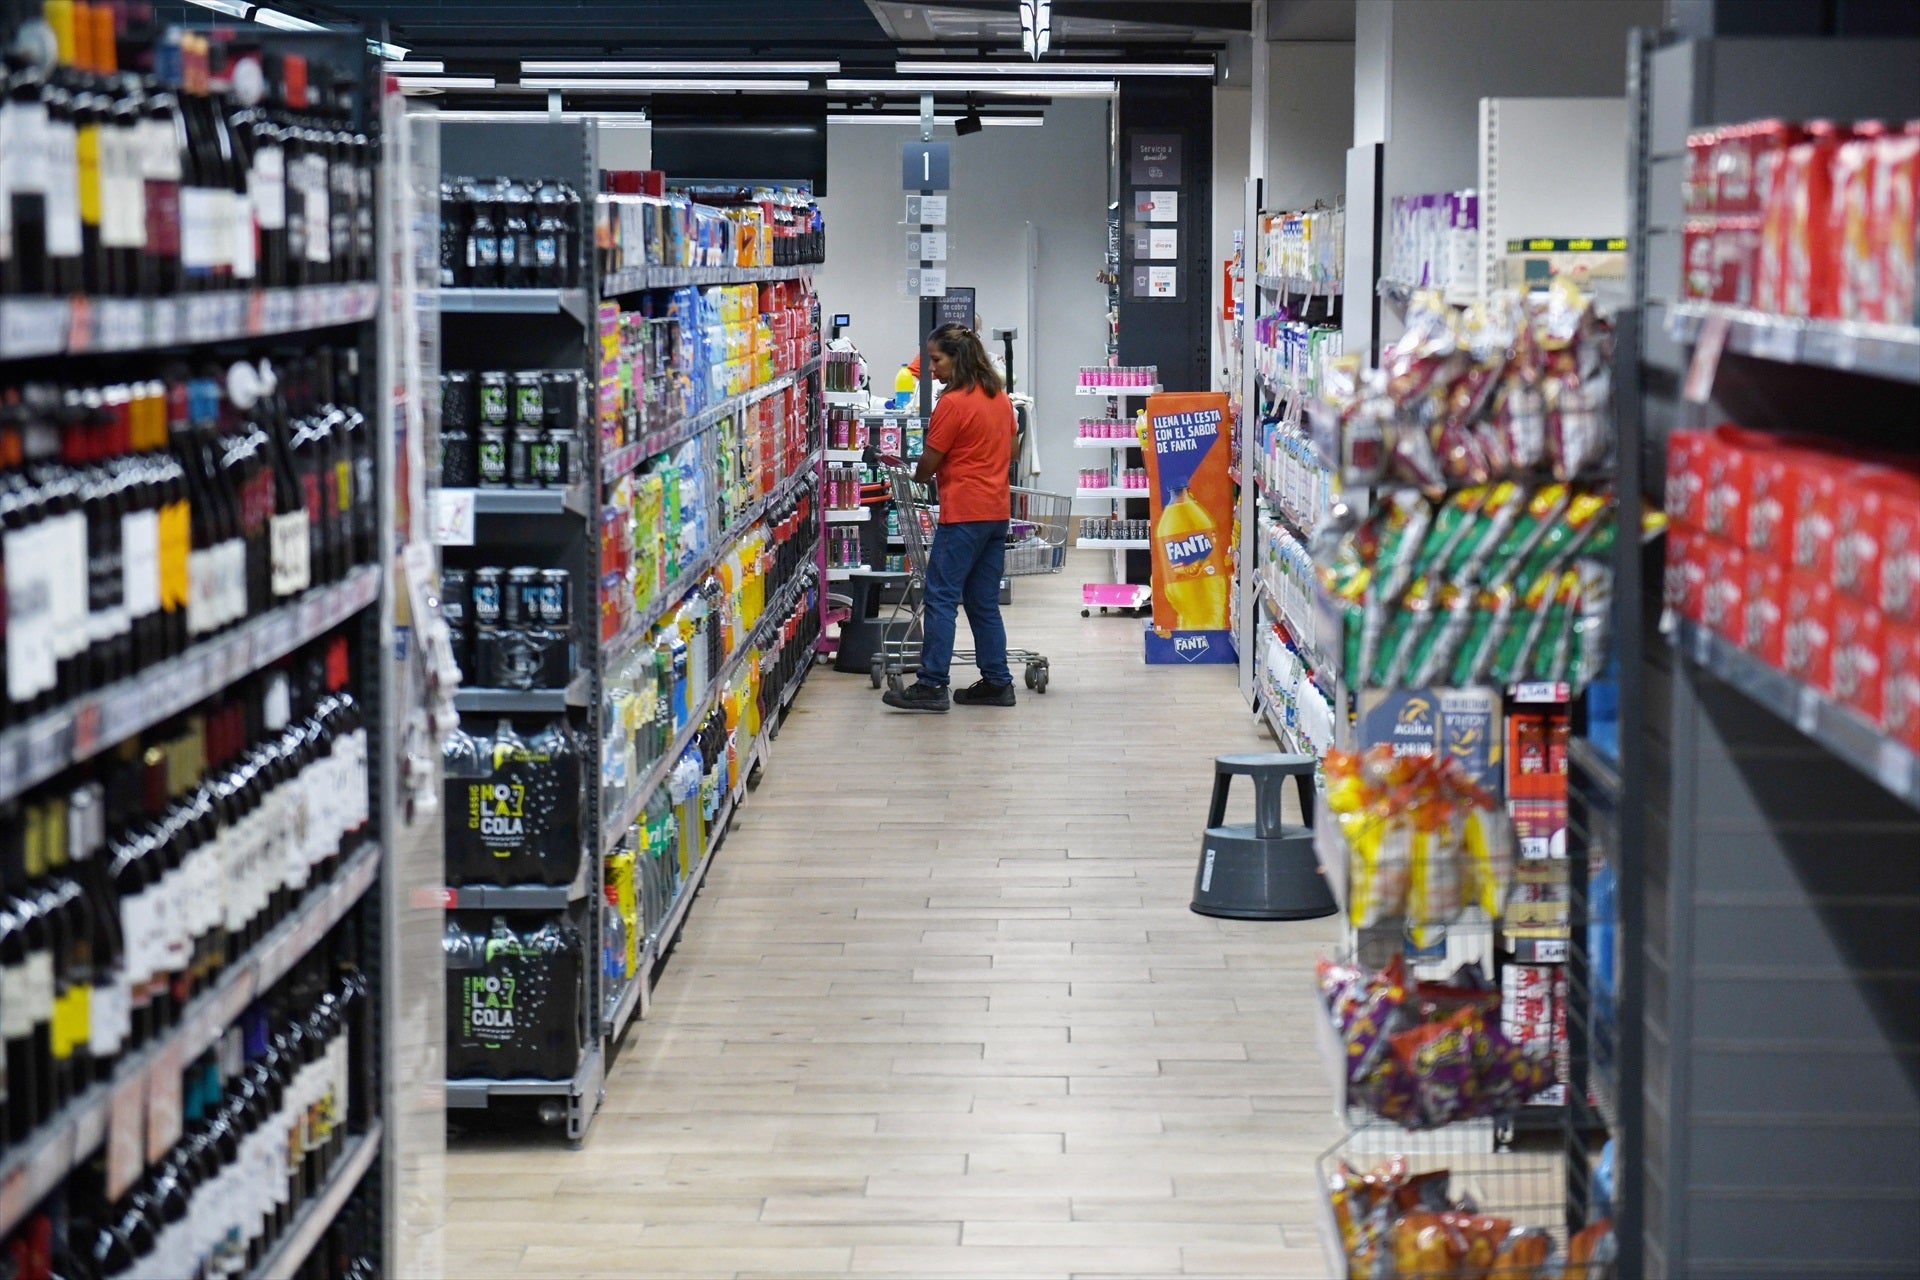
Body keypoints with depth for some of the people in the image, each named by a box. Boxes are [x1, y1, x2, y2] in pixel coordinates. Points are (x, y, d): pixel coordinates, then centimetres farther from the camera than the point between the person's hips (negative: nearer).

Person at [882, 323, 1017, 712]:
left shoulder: (953, 403, -13)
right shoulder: (999, 397, 12)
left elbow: (929, 463, -7)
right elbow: (1010, 449, 23)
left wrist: (914, 478, 12)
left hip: (963, 513, -9)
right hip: (997, 510, 9)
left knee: (941, 598, -6)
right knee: (984, 602, 12)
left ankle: (932, 684, -9)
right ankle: (996, 682, 12)